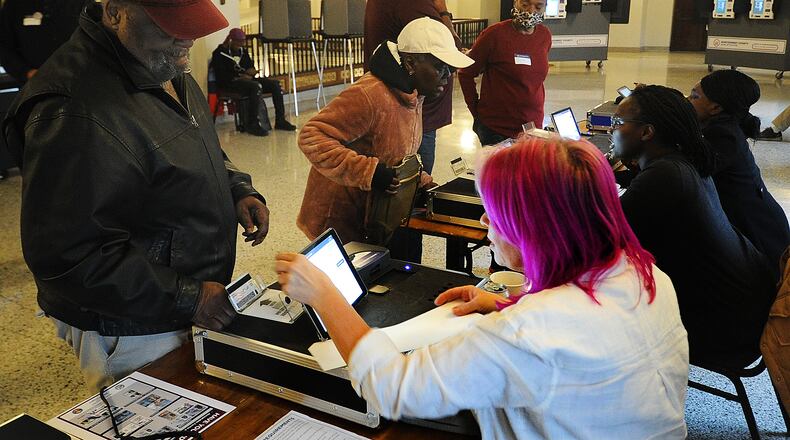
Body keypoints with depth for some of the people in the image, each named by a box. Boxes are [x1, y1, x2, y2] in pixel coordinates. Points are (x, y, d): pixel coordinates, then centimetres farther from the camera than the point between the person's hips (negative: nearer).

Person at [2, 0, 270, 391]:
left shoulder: (165, 67, 2)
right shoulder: (76, 114, -29)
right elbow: (65, 257, -29)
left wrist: (237, 189, 0)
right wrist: (186, 298, -25)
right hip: (134, 334, -8)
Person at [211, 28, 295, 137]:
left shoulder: (243, 51, 18)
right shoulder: (219, 53, -3)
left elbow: (251, 66, 25)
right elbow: (221, 76, -12)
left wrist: (251, 71, 0)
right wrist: (239, 76, -18)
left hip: (246, 78, 8)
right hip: (230, 83, -8)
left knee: (275, 84, -9)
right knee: (256, 86, -37)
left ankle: (280, 120, -8)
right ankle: (252, 124, -35)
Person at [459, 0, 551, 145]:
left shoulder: (545, 35, 3)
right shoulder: (495, 34, -12)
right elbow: (466, 74, -4)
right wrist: (476, 110, -2)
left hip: (533, 126, 5)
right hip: (495, 128, -5)